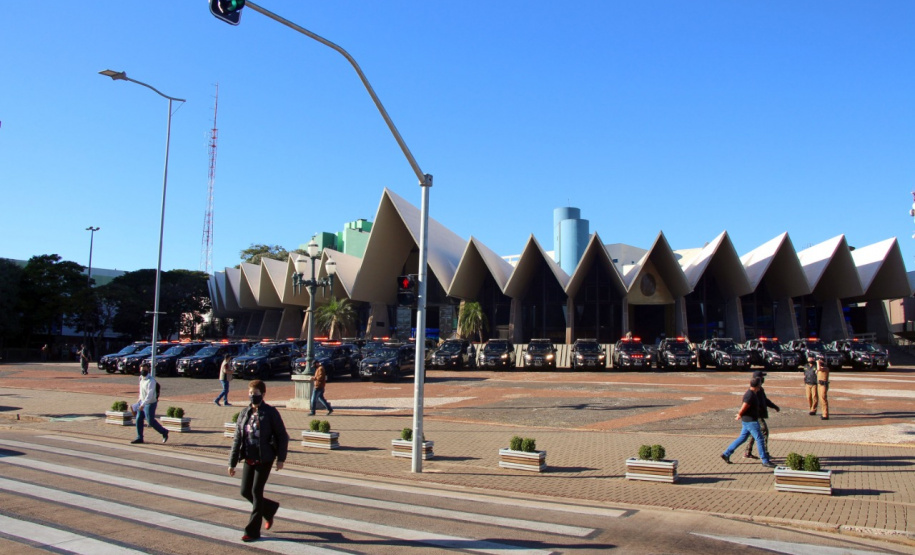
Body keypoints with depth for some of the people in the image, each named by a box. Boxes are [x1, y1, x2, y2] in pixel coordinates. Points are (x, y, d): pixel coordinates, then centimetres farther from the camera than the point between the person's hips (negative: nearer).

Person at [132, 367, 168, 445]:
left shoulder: (151, 381, -22)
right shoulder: (141, 379, 5)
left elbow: (150, 394, -27)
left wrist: (143, 404, -30)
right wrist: (140, 400, 23)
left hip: (150, 404, -8)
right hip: (143, 402, 8)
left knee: (151, 421, -2)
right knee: (138, 419, 6)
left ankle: (164, 432, 15)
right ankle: (139, 438, 15)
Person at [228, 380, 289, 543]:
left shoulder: (270, 413, -9)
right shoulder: (245, 413, 5)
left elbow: (282, 436, -6)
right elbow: (237, 439, 7)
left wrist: (281, 458, -10)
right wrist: (232, 462, 5)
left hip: (265, 459, -6)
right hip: (249, 459, 6)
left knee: (256, 491, -4)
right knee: (245, 491, 7)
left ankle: (252, 531, 7)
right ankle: (270, 508, 33)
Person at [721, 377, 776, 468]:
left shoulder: (753, 393, 10)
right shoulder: (750, 395, -22)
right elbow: (742, 409, -20)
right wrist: (739, 415, -3)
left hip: (748, 421, 10)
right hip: (750, 421, -10)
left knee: (742, 438, 14)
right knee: (760, 440, -2)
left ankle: (726, 454, 17)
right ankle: (765, 461, 6)